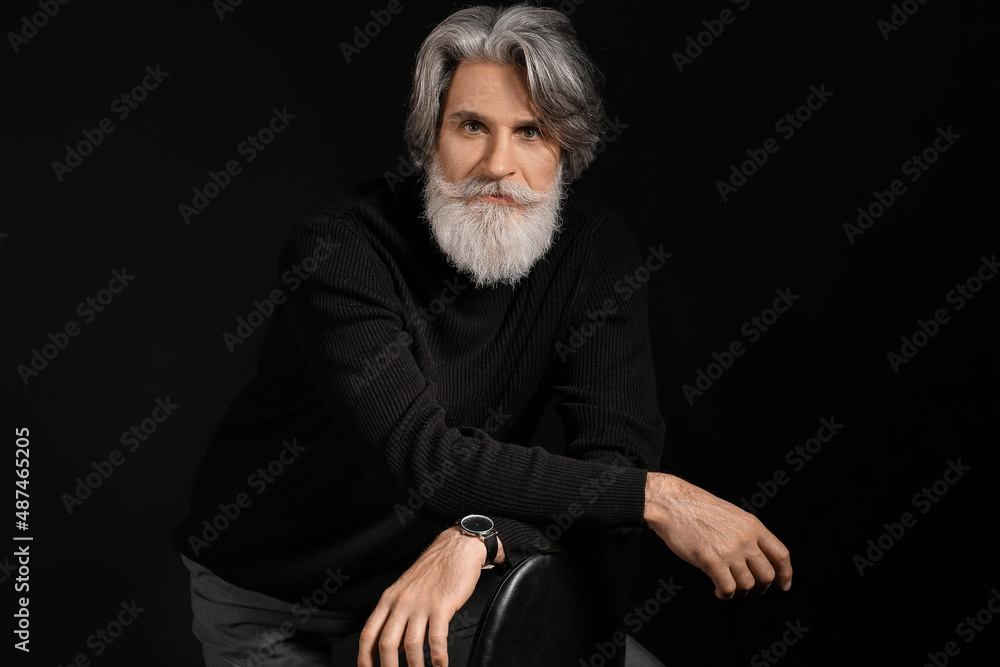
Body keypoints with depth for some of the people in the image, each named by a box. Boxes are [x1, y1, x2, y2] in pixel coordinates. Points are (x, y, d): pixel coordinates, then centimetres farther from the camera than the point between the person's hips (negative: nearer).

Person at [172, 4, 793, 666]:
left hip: (449, 566, 3)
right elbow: (421, 456, -33)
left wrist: (478, 536, -37)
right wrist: (658, 496, -34)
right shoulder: (341, 247, -24)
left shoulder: (598, 251, -13)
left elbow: (620, 450, -19)